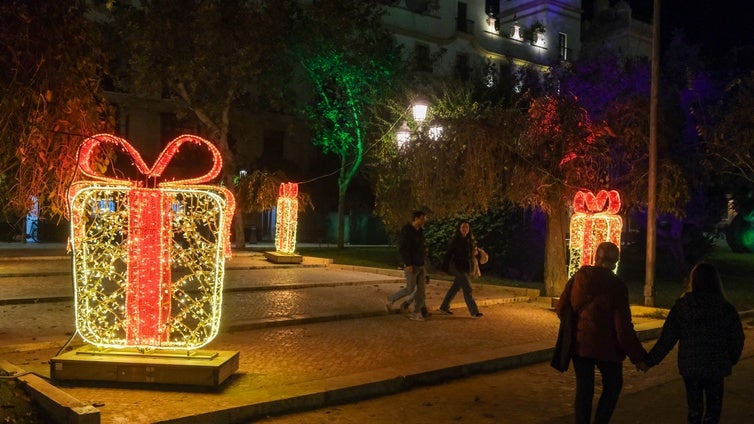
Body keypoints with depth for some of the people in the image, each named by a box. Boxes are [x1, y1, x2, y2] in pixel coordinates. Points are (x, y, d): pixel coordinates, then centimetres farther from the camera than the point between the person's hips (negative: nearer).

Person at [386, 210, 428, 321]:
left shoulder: (420, 231, 10)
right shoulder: (406, 231, -14)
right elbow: (402, 249, -18)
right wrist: (408, 264, -21)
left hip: (420, 265, 8)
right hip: (411, 266, -8)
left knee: (420, 289, 4)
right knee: (410, 289, -4)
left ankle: (417, 313, 9)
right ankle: (391, 299, 17)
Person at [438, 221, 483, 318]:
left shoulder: (471, 240, 10)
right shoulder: (455, 240, -10)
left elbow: (474, 250, 23)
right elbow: (449, 253, -11)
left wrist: (476, 252, -2)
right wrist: (445, 267, -15)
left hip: (467, 268, 7)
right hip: (458, 267, -7)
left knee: (455, 288, 13)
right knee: (467, 289, -7)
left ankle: (444, 307, 24)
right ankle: (474, 312, -3)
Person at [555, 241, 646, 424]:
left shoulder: (578, 278, -6)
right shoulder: (616, 286, -17)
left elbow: (560, 308, 1)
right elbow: (623, 328, -18)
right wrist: (639, 357, -9)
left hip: (579, 345, 3)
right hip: (606, 347, -3)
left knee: (584, 389, 13)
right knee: (613, 385, 21)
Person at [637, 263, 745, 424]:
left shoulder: (681, 306, -10)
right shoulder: (726, 308, -10)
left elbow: (666, 339, -10)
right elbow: (737, 339, -5)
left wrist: (648, 361, -3)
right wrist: (731, 360, 15)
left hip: (689, 366, 1)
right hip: (716, 367, -1)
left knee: (694, 406, 19)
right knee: (713, 406, 15)